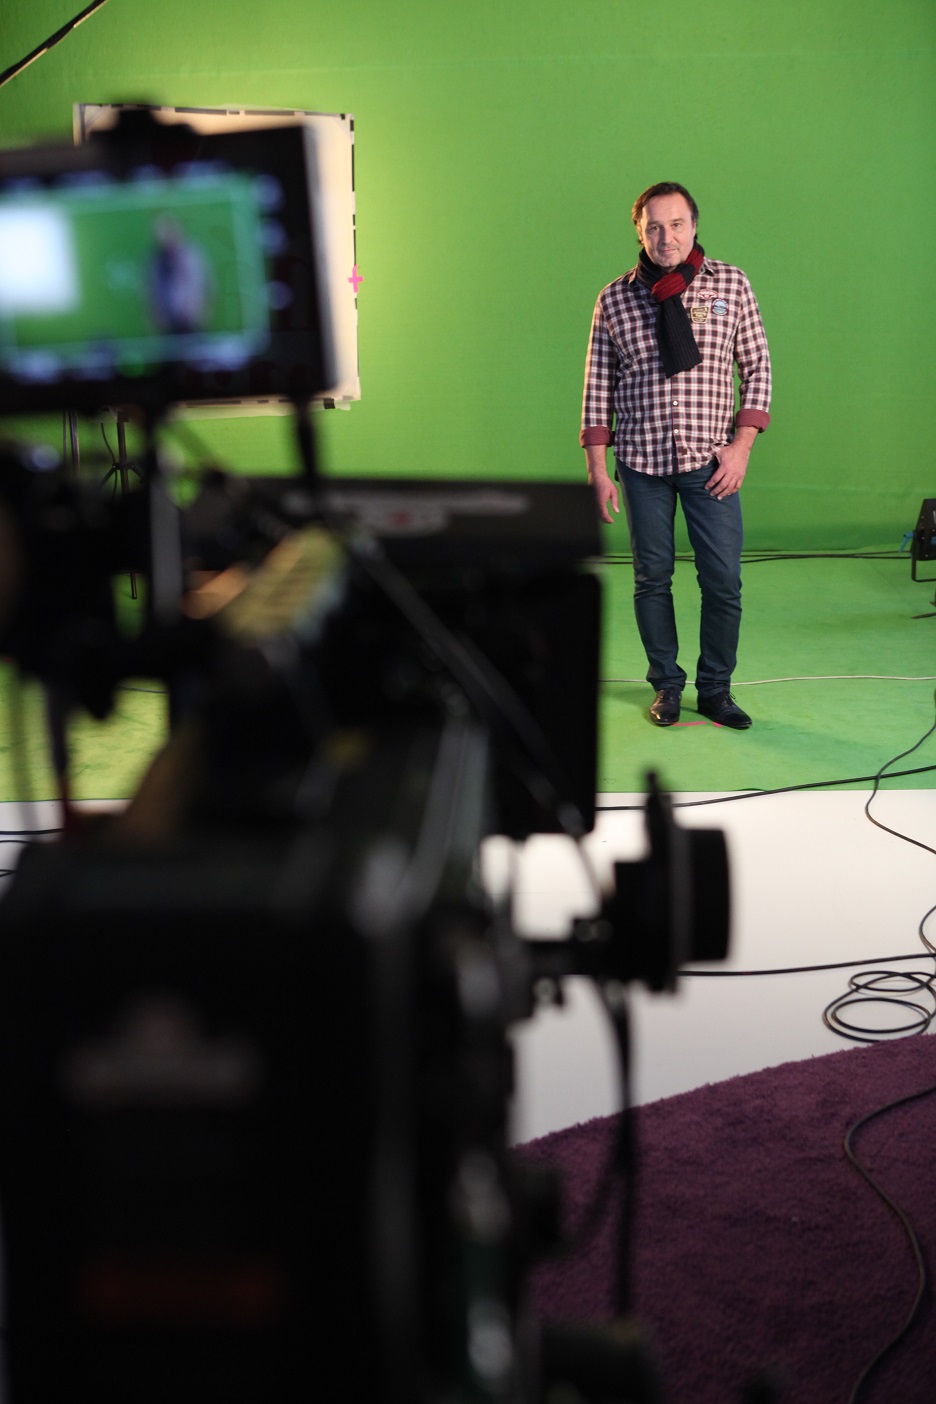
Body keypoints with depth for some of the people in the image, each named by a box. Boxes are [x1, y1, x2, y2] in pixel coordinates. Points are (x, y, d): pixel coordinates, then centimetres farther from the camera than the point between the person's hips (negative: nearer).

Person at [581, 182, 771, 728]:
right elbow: (599, 385, 5)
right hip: (642, 461, 0)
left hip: (710, 459, 0)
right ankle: (667, 685, 22)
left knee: (724, 580, -1)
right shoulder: (614, 299, 1)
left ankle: (716, 689, 15)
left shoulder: (731, 284, 1)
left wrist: (742, 445, -5)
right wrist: (597, 467, 1)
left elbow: (757, 367, 4)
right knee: (652, 577, 7)